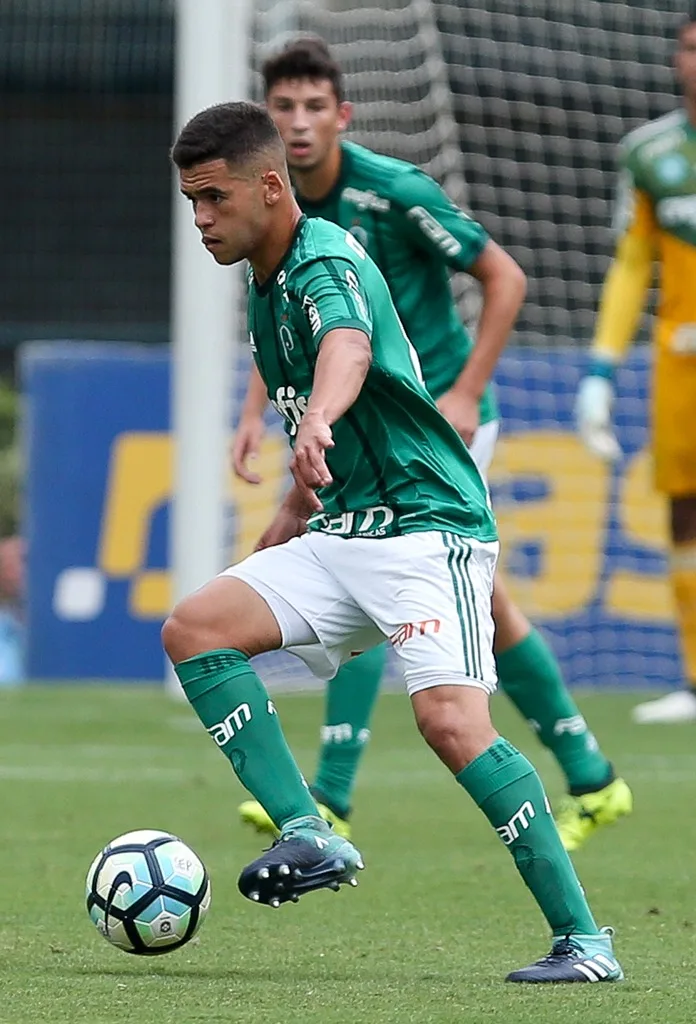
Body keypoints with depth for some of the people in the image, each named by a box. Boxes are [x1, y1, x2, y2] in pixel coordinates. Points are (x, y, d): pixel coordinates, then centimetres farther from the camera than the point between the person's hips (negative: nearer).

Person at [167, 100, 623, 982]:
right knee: (194, 628, -8)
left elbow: (348, 345, -40)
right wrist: (288, 524, 33)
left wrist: (320, 420, -60)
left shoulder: (326, 263, -14)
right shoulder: (265, 284, 14)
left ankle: (582, 938, -19)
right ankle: (308, 836, -15)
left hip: (428, 522, -9)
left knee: (450, 720, -24)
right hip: (342, 536, 9)